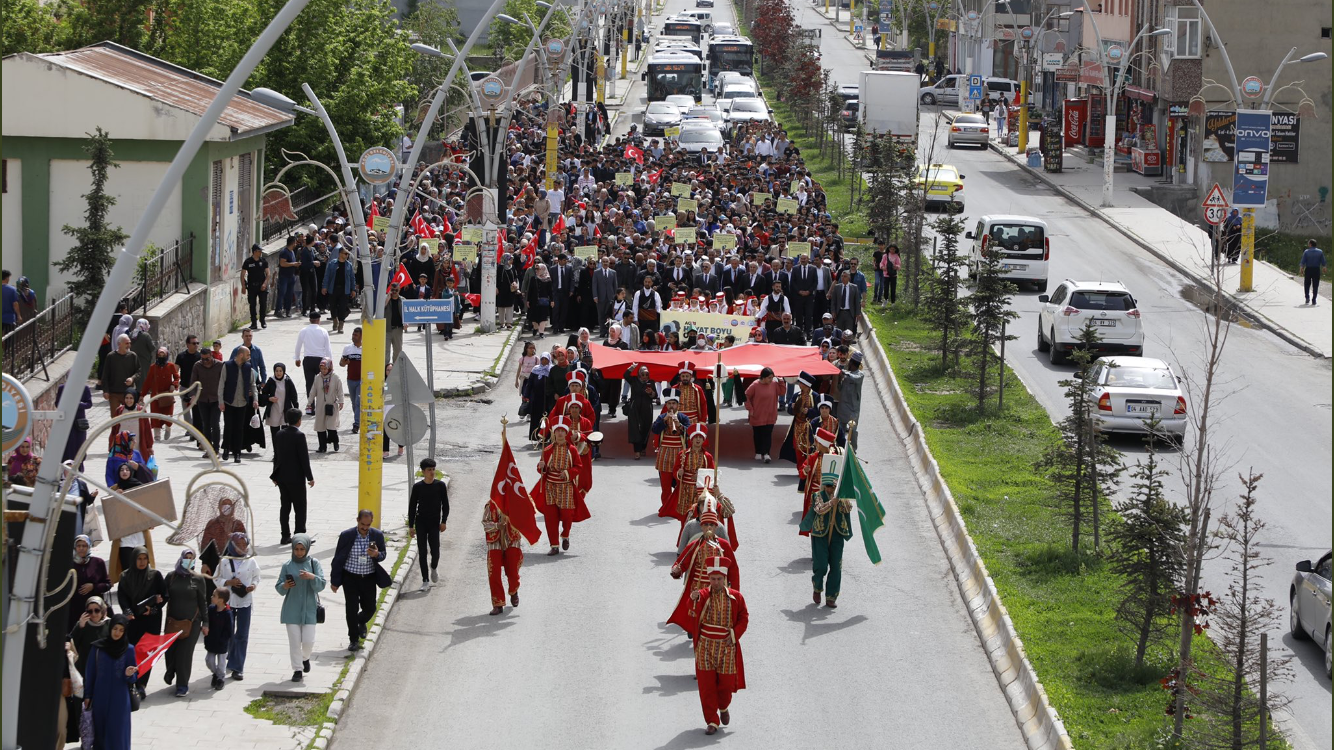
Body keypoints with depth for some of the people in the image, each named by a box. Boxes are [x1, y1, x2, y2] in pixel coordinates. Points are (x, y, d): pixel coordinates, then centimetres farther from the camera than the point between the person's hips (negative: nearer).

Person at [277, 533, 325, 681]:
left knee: (308, 641, -3)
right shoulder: (287, 565, 1)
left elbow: (321, 586, -5)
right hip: (291, 609, 1)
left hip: (309, 609, -1)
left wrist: (312, 577, -25)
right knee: (294, 641, -1)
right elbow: (279, 587, 4)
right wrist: (284, 586, -19)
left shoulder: (313, 563, -1)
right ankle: (297, 670, 12)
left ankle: (305, 658, 29)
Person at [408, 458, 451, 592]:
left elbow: (445, 505, 4)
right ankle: (425, 580, 7)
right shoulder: (417, 487, 0)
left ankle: (433, 569, 25)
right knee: (422, 552, 0)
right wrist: (411, 526, 1)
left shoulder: (440, 485, -1)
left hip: (434, 523, -1)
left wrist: (443, 521, -4)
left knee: (435, 550, -8)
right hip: (420, 523, 1)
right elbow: (412, 507, 4)